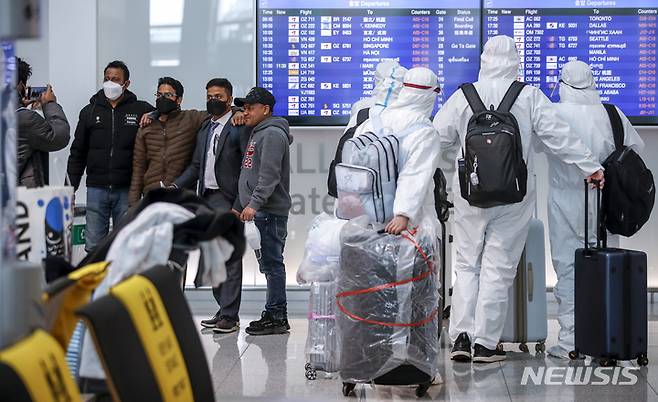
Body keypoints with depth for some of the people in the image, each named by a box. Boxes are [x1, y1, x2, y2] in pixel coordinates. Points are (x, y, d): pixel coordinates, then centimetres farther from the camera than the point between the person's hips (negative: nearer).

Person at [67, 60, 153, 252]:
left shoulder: (141, 110, 3)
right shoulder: (90, 112, 10)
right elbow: (78, 152, 13)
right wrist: (71, 186, 8)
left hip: (126, 189, -2)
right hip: (96, 188, 2)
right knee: (93, 246, 1)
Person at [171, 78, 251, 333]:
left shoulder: (239, 128, -6)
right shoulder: (204, 128, 17)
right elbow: (196, 166, 17)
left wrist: (239, 206, -16)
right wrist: (175, 187, 2)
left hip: (227, 201, -7)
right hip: (206, 199, 8)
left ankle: (229, 316, -5)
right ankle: (224, 310, 18)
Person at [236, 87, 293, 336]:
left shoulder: (272, 134, -10)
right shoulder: (257, 133, 22)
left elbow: (269, 175, -19)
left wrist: (254, 203, -24)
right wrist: (244, 205, 19)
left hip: (270, 212, -10)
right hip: (259, 212, 10)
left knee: (272, 263, -8)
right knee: (268, 264, 11)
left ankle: (277, 317, -7)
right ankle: (274, 314, 15)